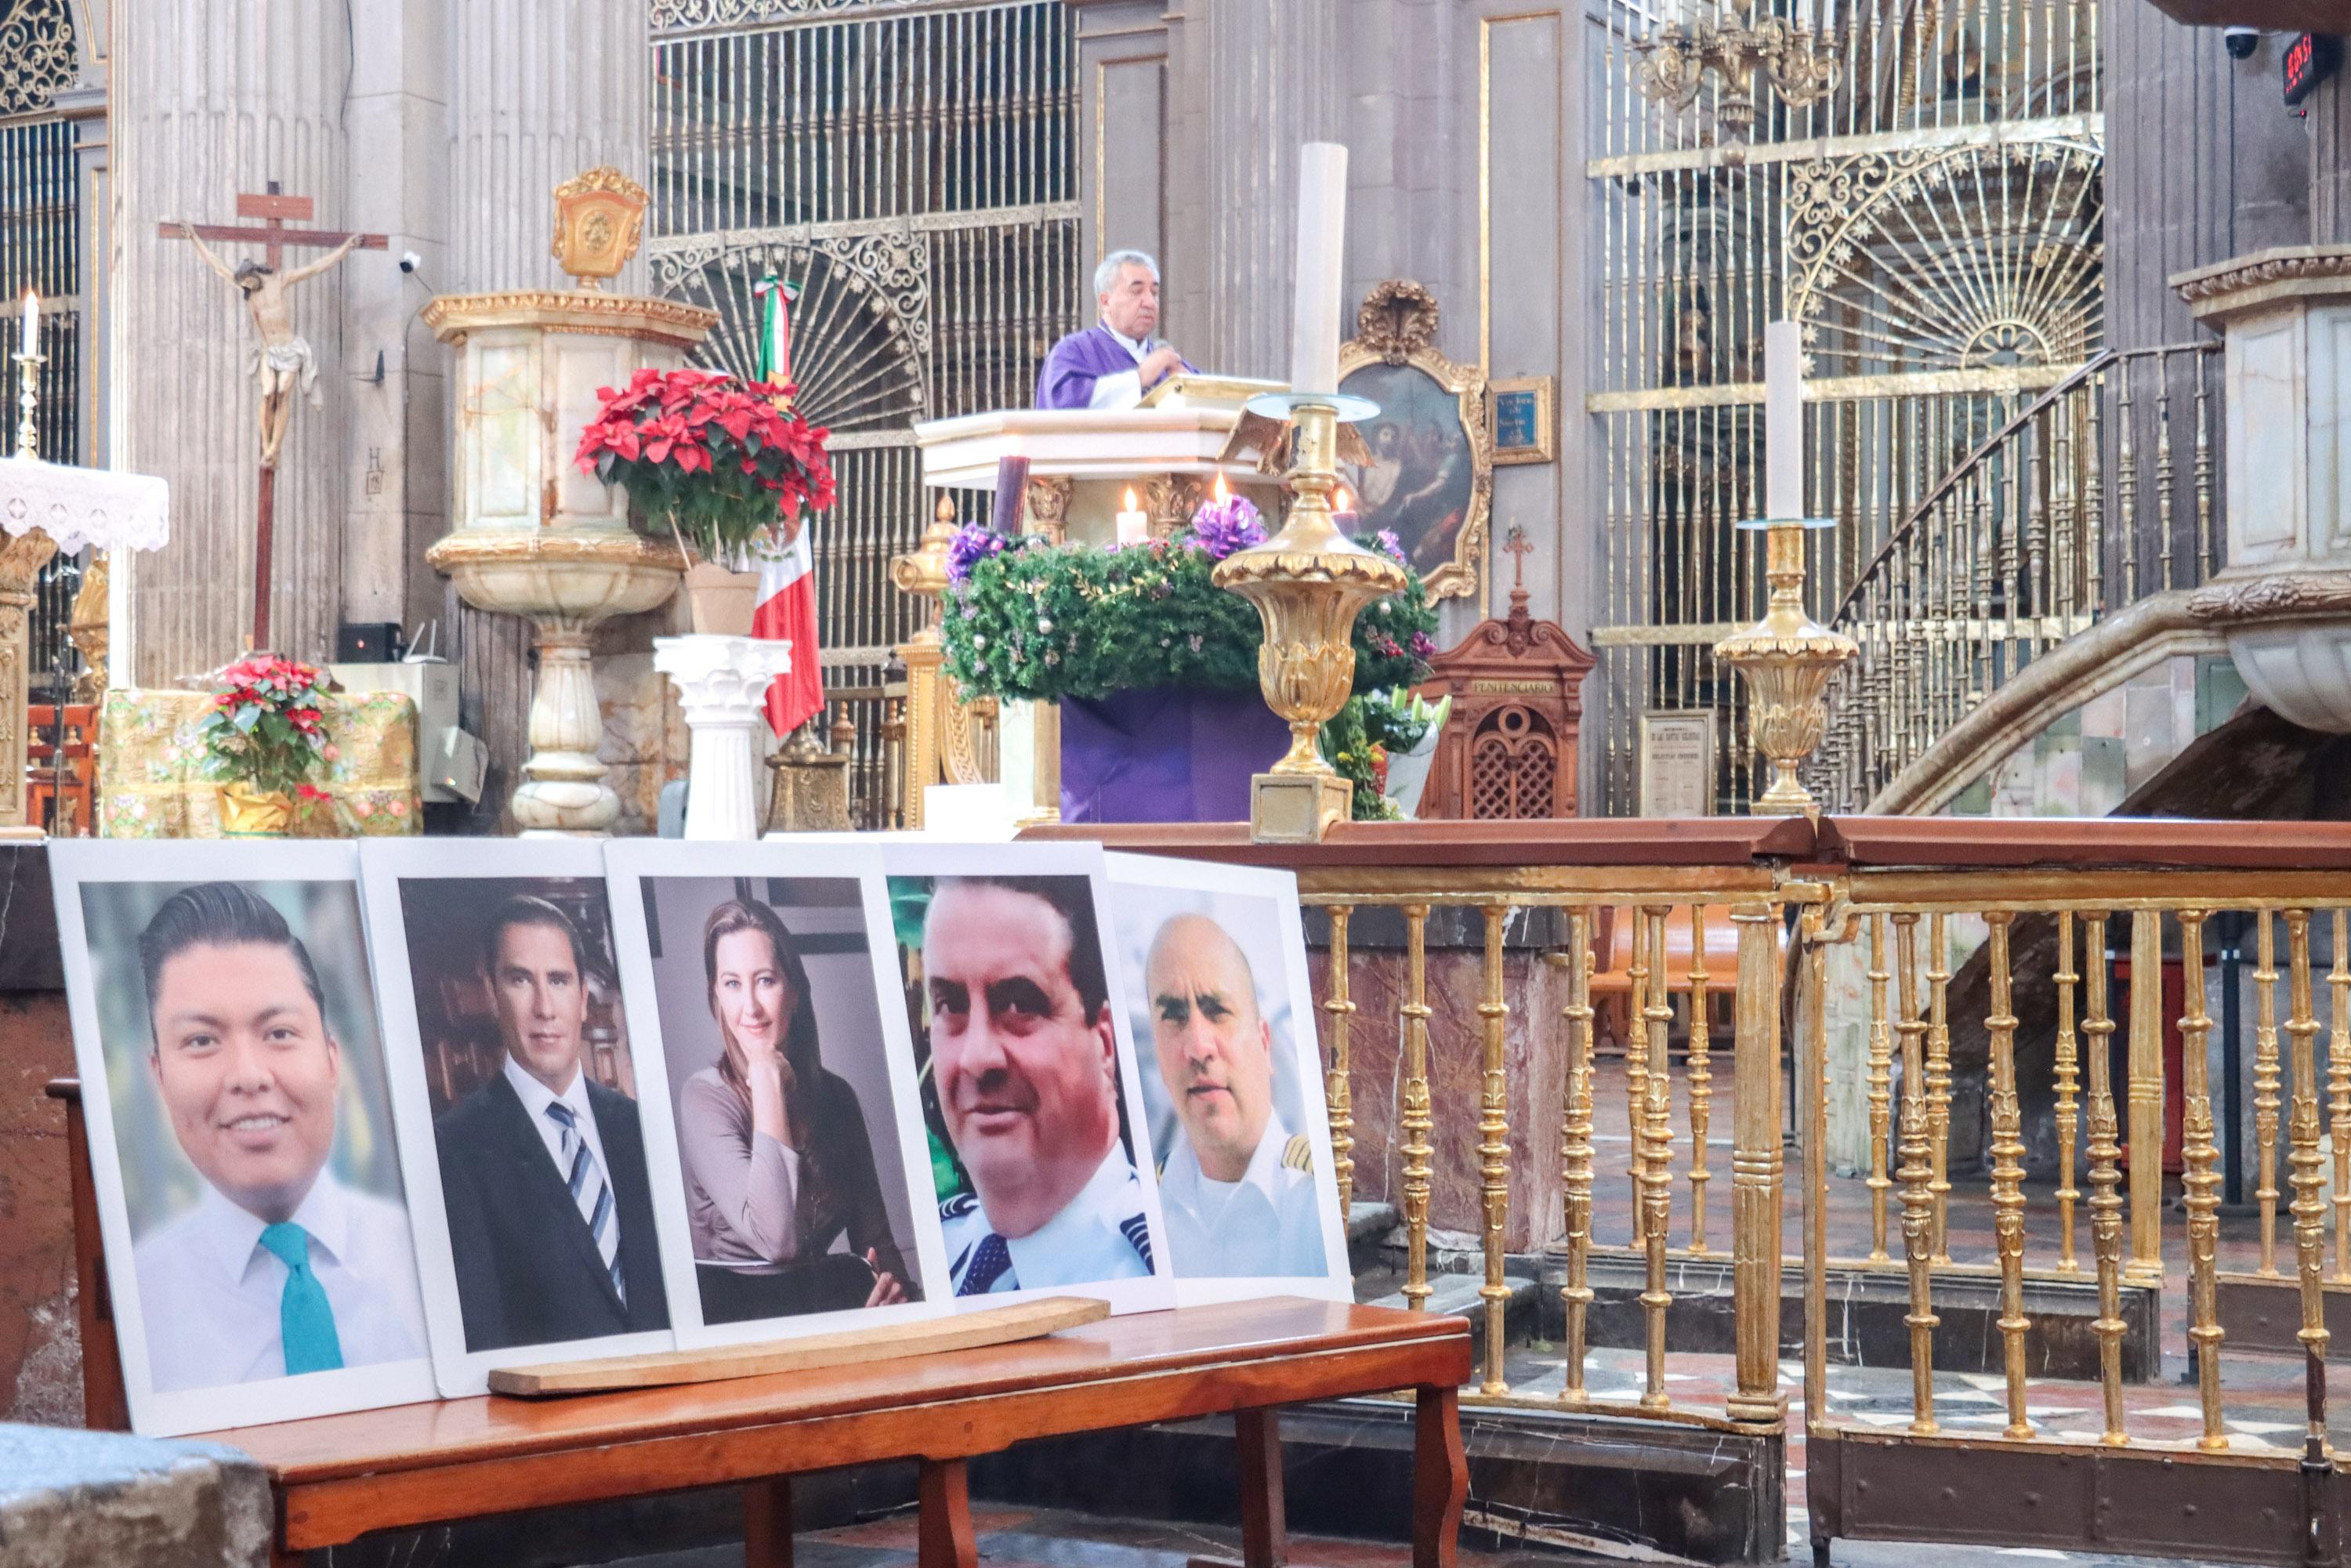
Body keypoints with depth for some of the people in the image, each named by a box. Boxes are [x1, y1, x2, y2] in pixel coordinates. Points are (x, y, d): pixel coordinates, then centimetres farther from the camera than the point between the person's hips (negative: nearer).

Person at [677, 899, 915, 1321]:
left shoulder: (836, 1095, 10)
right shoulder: (704, 1096, -8)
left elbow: (873, 1234, 13)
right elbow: (775, 1239, -22)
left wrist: (891, 1277, -13)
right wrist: (766, 1080, -15)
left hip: (823, 1298, 5)